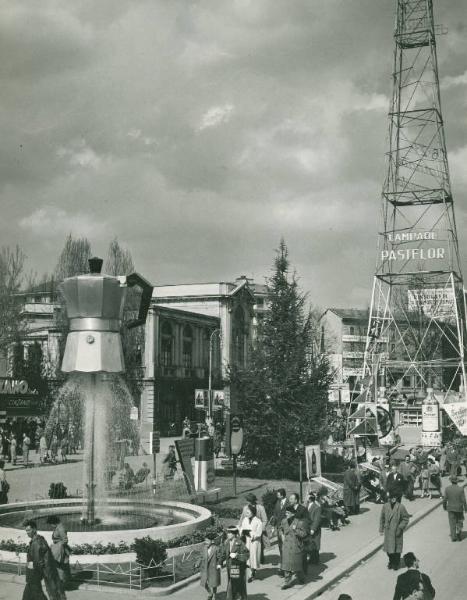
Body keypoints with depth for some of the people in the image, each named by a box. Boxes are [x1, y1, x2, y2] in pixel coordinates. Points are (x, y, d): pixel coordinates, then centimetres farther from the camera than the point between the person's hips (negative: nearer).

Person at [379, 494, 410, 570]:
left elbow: (406, 519, -8)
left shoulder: (401, 507, -15)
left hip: (397, 532, -3)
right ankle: (391, 561, 36)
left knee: (397, 549, 8)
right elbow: (382, 518, 6)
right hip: (388, 531, 3)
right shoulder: (385, 506, -5)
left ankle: (396, 564, 28)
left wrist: (400, 528, -15)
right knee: (388, 548, 12)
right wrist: (381, 529, 8)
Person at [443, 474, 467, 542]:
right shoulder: (461, 489, -15)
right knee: (459, 522, 18)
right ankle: (459, 536, 9)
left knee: (452, 523, 11)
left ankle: (453, 537, 9)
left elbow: (445, 499, -6)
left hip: (450, 508, 1)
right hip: (459, 508, -1)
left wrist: (444, 506, 11)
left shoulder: (447, 489, -10)